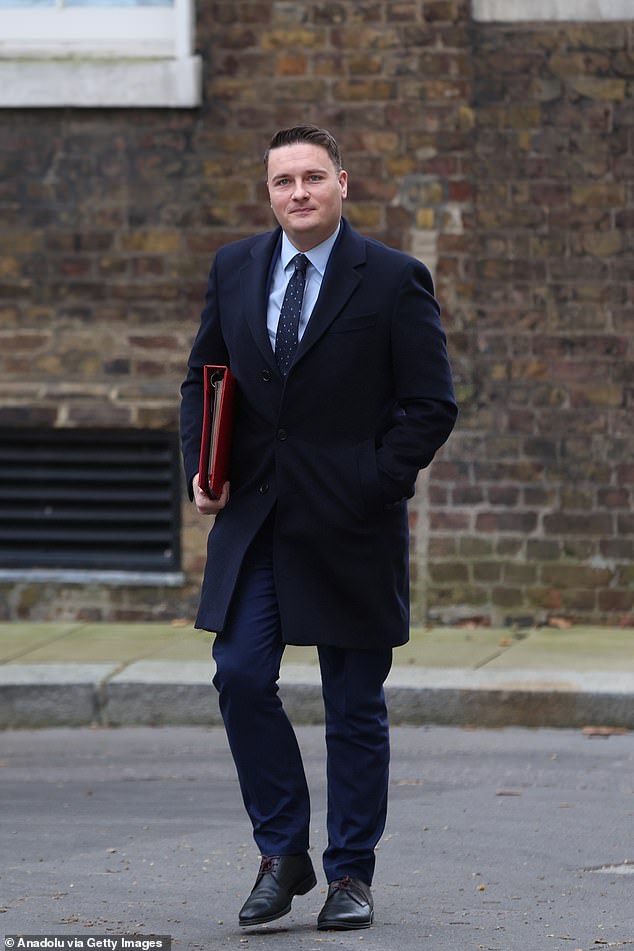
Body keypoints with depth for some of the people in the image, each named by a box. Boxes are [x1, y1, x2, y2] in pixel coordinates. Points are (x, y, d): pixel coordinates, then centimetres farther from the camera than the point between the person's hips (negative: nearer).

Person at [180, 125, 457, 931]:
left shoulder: (394, 280, -5)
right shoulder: (234, 269, 8)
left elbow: (431, 404, -4)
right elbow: (203, 378, 16)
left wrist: (375, 489, -13)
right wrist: (201, 466, 0)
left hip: (349, 529, -3)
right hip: (253, 519, 4)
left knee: (354, 706, 3)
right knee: (241, 678, -4)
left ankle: (351, 875, 14)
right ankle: (282, 855, 11)